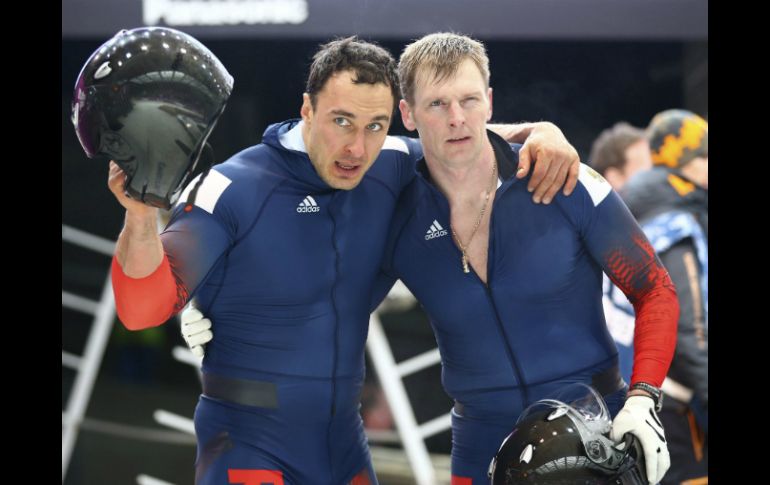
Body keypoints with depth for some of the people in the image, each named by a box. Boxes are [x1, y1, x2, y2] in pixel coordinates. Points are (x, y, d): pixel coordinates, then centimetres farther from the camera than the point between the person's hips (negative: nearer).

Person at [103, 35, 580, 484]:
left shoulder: (389, 169, -1)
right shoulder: (234, 189, -17)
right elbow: (144, 306, -20)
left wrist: (542, 132, -4)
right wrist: (141, 216, -39)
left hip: (344, 443, 6)